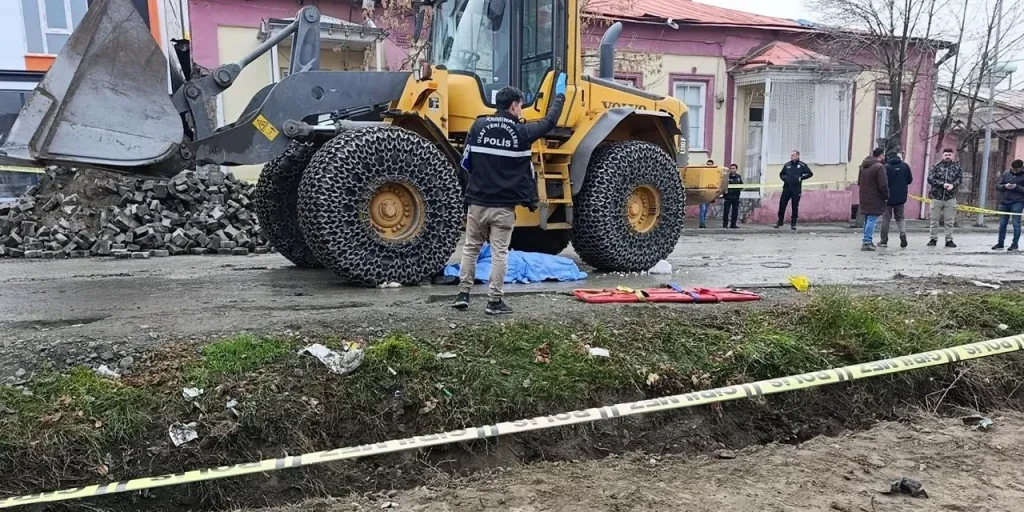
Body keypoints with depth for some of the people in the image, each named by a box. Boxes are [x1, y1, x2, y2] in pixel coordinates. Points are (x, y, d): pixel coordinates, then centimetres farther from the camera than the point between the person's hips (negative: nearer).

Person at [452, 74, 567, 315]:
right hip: (504, 206, -3)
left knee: (471, 248, 15)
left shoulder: (479, 126, 2)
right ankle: (494, 301, 6)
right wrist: (560, 93, 23)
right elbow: (550, 121, 9)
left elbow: (466, 162, 6)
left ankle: (463, 295, 18)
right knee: (499, 253, 4)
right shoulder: (522, 132, -5)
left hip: (477, 201, 3)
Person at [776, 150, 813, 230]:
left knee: (795, 207, 1)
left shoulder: (802, 165, 2)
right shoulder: (787, 165, 11)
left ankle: (794, 223, 10)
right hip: (786, 188, 3)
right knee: (782, 204, -1)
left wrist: (800, 178, -10)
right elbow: (781, 174, 23)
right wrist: (784, 178, 2)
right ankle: (780, 221, 12)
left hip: (796, 190, -2)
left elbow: (810, 174, 2)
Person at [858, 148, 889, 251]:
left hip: (864, 199, 8)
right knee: (872, 220, -7)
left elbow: (859, 182, 19)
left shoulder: (863, 166, 12)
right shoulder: (879, 167, -15)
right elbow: (883, 185, -18)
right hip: (875, 200, -8)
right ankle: (867, 242, -9)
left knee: (867, 220, 16)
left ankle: (867, 240, 21)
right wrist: (886, 197, -7)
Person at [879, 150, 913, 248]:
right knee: (900, 217, 16)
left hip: (888, 196, -3)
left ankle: (884, 241, 7)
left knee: (886, 218, 5)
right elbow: (910, 180, 4)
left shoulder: (886, 167, -12)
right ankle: (903, 234, -7)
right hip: (901, 197, 3)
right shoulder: (905, 166, -1)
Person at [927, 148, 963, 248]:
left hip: (950, 197, 1)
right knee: (934, 220, 4)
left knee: (949, 221, 5)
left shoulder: (957, 167, 6)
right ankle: (933, 239, 14)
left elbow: (960, 178, -1)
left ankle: (949, 240, 12)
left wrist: (953, 185, -21)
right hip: (936, 197, -1)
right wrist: (943, 184, -19)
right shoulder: (936, 166, 1)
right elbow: (930, 179, -8)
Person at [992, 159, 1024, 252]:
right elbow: (997, 186, 8)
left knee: (1016, 224, -4)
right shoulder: (1006, 174, 7)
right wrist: (1005, 186, -11)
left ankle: (1015, 244, 5)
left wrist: (1017, 187, -20)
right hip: (1004, 202, 4)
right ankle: (1000, 243, 17)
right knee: (1002, 223, 9)